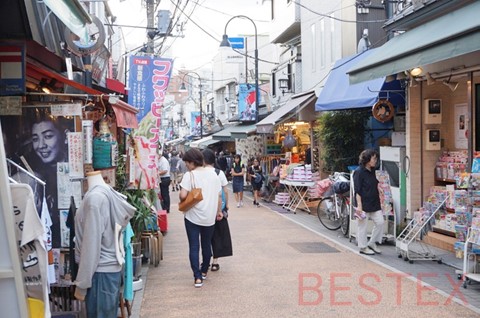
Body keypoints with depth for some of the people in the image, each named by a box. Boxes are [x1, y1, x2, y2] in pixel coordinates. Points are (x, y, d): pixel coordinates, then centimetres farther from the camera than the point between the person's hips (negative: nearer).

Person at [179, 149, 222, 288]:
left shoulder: (189, 175, -12)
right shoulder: (213, 174, 3)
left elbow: (183, 195, -22)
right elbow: (219, 195, 7)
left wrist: (182, 202, 0)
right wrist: (219, 211, 17)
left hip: (193, 217, -4)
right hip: (210, 217, 5)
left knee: (194, 247, 2)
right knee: (207, 245, 19)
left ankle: (197, 277, -2)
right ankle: (204, 271, 32)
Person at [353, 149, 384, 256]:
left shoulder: (373, 171, 11)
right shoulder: (359, 172, -13)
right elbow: (357, 191, -15)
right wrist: (359, 205, -19)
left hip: (374, 203, 8)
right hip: (364, 204, -8)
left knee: (380, 222, 4)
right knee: (363, 226, 3)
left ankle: (372, 243, 21)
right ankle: (363, 247, 16)